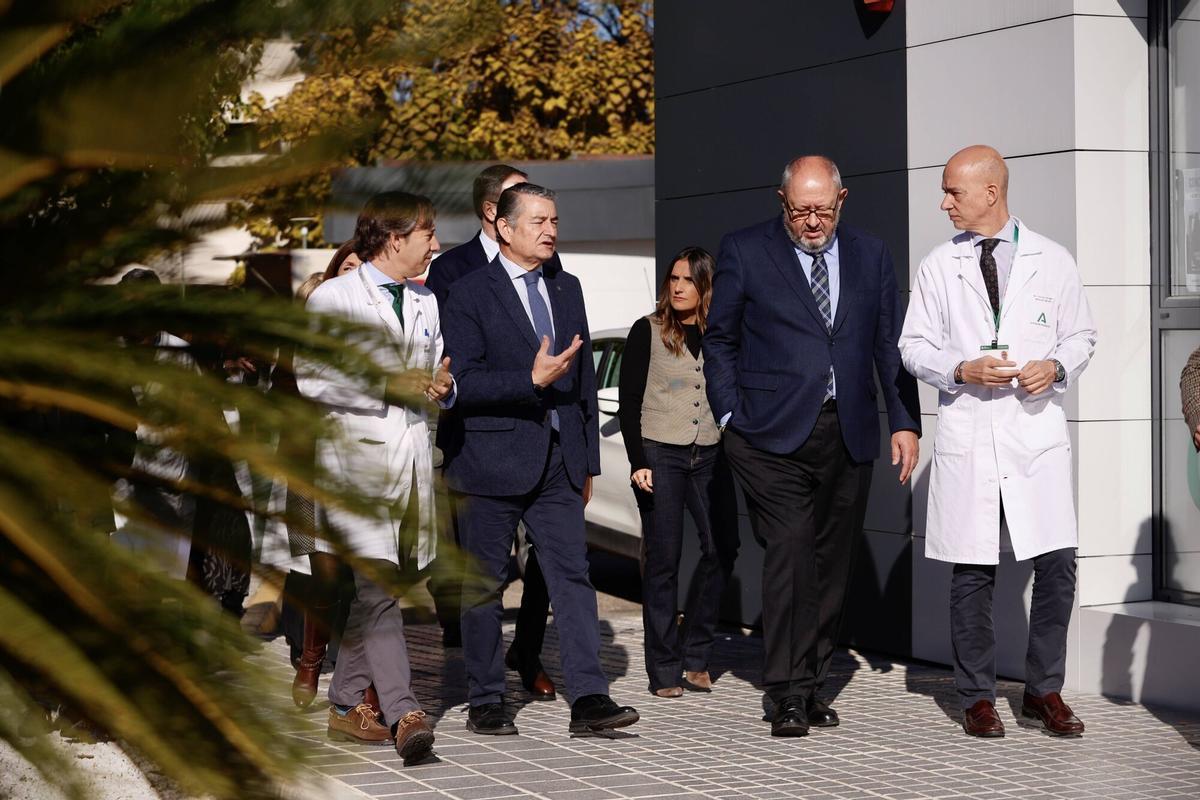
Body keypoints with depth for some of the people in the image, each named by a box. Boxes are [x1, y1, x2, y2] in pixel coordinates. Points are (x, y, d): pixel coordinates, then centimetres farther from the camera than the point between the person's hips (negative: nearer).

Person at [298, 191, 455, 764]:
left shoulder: (427, 304, 21)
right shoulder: (333, 298, -1)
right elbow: (310, 379, -8)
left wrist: (443, 387, 3)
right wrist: (387, 387, -12)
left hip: (413, 452, 6)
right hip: (356, 452, -6)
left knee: (371, 590, 8)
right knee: (376, 585, -15)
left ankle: (346, 704, 17)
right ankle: (403, 714, -21)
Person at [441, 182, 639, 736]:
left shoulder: (567, 289, 14)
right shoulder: (470, 294, -4)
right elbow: (464, 383, -11)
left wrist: (588, 460, 17)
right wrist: (532, 380, -21)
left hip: (558, 461, 5)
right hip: (492, 462, -4)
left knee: (573, 575, -4)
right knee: (484, 583, 4)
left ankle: (588, 699, -7)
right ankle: (485, 701, 14)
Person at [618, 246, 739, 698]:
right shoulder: (648, 332, 0)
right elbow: (629, 402, -2)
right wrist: (637, 462, -10)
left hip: (710, 456, 3)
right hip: (660, 455, -3)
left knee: (722, 549, -6)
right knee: (663, 560, -2)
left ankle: (694, 657, 9)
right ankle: (664, 670, 3)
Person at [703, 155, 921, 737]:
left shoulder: (871, 256, 12)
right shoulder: (744, 252, 3)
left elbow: (891, 345, 14)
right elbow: (719, 340, 8)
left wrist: (904, 422, 7)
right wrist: (731, 417, -1)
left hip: (848, 435, 4)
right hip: (774, 433, -3)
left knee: (833, 560, 5)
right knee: (790, 552, -13)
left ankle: (812, 684, 16)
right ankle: (788, 694, -8)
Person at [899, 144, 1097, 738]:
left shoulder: (1052, 261, 7)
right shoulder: (938, 267, 8)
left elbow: (1080, 335, 13)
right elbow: (914, 347, 8)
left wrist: (1056, 367, -8)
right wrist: (963, 370, -10)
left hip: (1038, 429, 0)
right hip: (966, 437, 0)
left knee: (1057, 565, -5)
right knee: (971, 572, 2)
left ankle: (1044, 690, 11)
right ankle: (977, 697, 14)